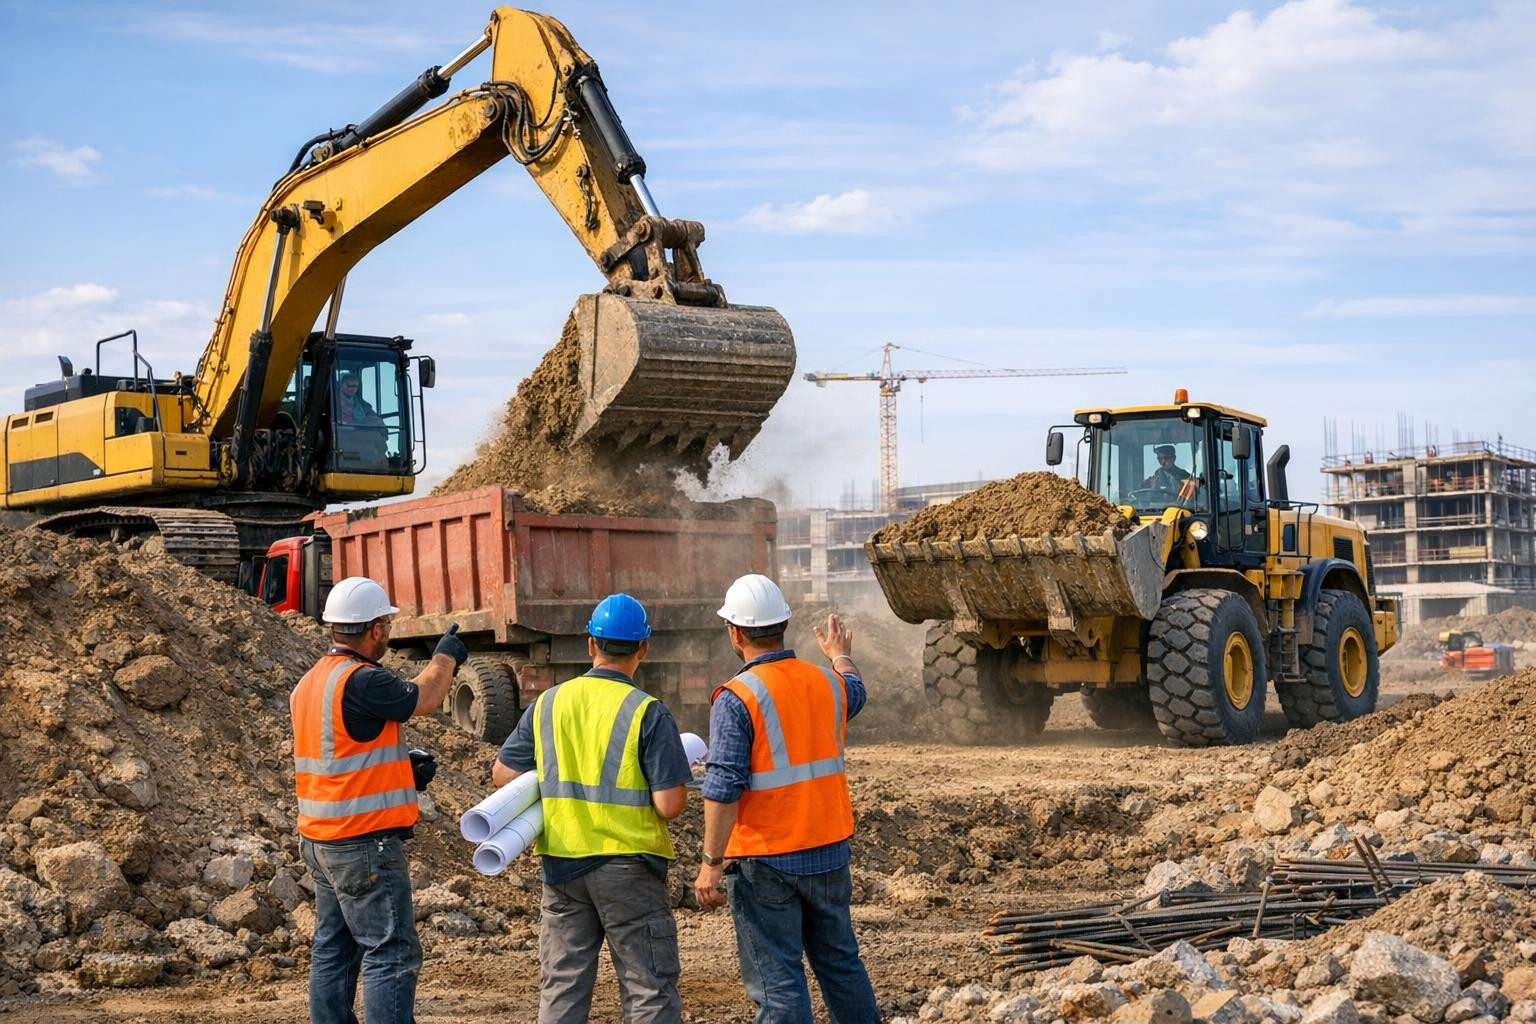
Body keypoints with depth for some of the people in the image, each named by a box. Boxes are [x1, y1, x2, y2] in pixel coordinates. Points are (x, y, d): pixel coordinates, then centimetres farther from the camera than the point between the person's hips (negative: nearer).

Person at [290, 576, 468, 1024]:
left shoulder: (310, 682, 11)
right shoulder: (361, 681, -19)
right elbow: (423, 699, -8)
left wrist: (400, 765, 10)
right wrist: (446, 657, 10)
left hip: (320, 840, 10)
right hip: (364, 843, -9)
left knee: (333, 950, 12)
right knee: (390, 953, -7)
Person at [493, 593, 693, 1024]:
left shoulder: (547, 704, 2)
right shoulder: (649, 713, -12)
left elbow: (502, 773, 8)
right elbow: (669, 805, -16)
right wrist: (675, 783, 6)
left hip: (561, 863, 4)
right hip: (628, 866, -4)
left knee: (561, 988, 13)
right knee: (649, 989, 3)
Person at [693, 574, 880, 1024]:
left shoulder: (737, 698, -15)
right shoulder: (826, 683, 4)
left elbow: (723, 789, -19)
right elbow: (854, 691, 30)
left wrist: (711, 863, -13)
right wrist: (840, 654, 51)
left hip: (766, 861, -6)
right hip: (829, 853, 6)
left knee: (776, 978, 1)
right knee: (841, 963, 19)